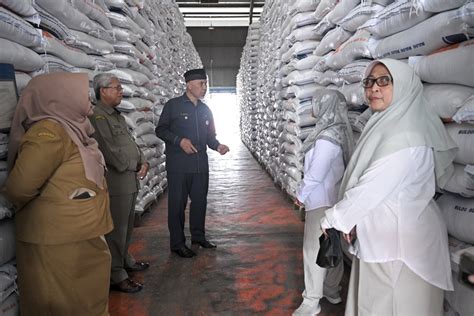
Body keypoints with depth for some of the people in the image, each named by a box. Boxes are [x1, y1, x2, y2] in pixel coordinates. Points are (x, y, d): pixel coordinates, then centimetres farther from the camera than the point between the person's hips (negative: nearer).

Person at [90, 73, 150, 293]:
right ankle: (116, 275, 9)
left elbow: (130, 143, 18)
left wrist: (143, 162, 1)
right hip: (115, 182, -9)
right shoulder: (97, 117, -13)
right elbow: (110, 151, -19)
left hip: (130, 180, 9)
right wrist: (135, 166, -9)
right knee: (116, 230, -1)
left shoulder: (117, 116, 18)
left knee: (127, 226, 20)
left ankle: (125, 260, 36)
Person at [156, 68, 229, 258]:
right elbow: (160, 130, -3)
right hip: (178, 165, -5)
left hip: (201, 164, 6)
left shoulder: (205, 110, 13)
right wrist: (180, 141, -17)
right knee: (177, 203, 2)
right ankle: (177, 243, 15)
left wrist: (218, 146, -2)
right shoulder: (173, 105, -3)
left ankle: (198, 236, 30)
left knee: (200, 201, 13)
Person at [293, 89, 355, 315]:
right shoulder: (337, 130, 5)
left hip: (322, 200, -9)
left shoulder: (327, 137, -23)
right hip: (333, 198, 9)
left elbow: (316, 173, -22)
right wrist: (305, 191, 13)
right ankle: (332, 290, 35)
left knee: (314, 250, 1)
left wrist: (301, 194, -7)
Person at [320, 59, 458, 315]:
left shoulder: (406, 135, -22)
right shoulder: (384, 126, 8)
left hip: (400, 241, -8)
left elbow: (372, 188, -23)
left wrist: (333, 220, -11)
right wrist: (351, 220, 1)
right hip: (379, 236, 8)